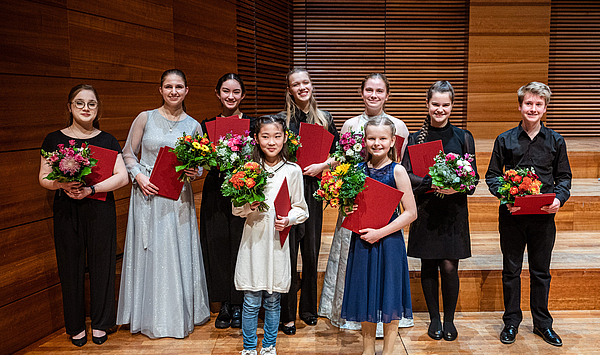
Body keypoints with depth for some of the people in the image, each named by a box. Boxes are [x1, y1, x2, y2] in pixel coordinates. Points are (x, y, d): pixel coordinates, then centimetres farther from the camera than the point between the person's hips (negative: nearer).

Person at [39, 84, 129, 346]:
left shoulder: (107, 140, 5)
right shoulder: (54, 140, 6)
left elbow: (122, 176, -4)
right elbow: (43, 178, 4)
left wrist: (91, 189, -17)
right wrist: (63, 185, -17)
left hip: (100, 210, 0)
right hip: (66, 212, 0)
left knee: (101, 265, 5)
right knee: (71, 266, 7)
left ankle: (100, 323, 23)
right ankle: (76, 326, 24)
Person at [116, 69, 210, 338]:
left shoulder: (193, 125, 5)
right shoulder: (145, 118, 1)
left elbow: (200, 164, 11)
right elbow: (128, 154, 5)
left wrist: (195, 172, -10)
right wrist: (139, 177, -10)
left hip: (179, 198, 1)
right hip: (148, 194, -1)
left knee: (178, 253, 6)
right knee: (150, 253, 5)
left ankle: (180, 314, 23)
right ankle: (151, 317, 21)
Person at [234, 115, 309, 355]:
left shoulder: (292, 171, 0)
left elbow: (301, 209, 5)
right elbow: (236, 209, 4)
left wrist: (289, 219, -13)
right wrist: (248, 206, -16)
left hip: (278, 242, 0)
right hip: (253, 240, 0)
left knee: (273, 300, 11)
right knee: (251, 302, 4)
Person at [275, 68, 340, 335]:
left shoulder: (324, 118, 9)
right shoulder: (281, 119, 1)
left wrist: (322, 166, -6)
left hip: (313, 191, 3)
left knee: (311, 252, 10)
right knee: (288, 253, 0)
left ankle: (309, 309, 26)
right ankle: (287, 315, 12)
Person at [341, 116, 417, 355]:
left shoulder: (397, 171, -8)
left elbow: (410, 213, -10)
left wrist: (380, 233, -15)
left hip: (388, 240, -4)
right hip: (362, 240, 4)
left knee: (388, 298, 6)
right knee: (365, 295, 13)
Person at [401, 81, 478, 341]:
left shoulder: (463, 137, 5)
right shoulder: (415, 139, 4)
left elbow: (473, 176, 4)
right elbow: (407, 175, -4)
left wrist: (457, 187, -17)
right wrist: (432, 183, -21)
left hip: (454, 210, 0)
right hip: (425, 210, 0)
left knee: (449, 266, -2)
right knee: (428, 266, 7)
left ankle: (449, 320, 17)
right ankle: (434, 318, 23)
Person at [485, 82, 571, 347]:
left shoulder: (556, 141, 4)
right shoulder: (505, 140, 1)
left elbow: (564, 176, 10)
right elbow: (492, 175, 4)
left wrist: (559, 198, -10)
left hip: (544, 216, 1)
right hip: (512, 215, -1)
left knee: (541, 272, 12)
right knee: (511, 270, 9)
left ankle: (542, 323, 27)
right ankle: (511, 322, 23)